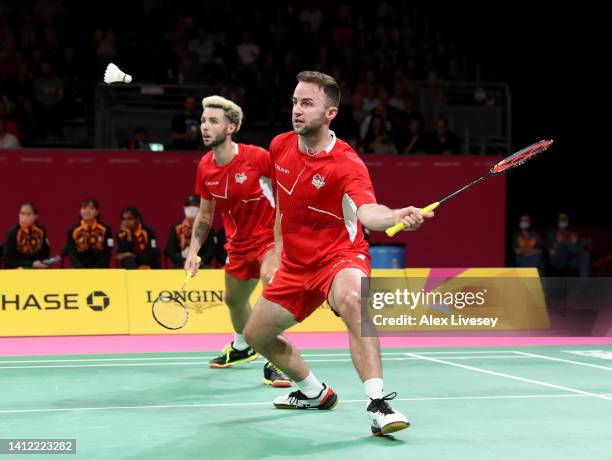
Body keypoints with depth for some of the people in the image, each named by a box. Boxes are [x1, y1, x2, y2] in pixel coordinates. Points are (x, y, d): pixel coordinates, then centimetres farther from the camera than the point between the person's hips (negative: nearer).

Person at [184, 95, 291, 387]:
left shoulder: (258, 157, -22)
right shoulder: (205, 168, -4)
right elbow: (205, 214, 9)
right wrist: (193, 251, -1)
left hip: (269, 236, -6)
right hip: (238, 243, 7)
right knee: (234, 300, 22)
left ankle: (274, 364, -23)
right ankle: (241, 347, 55)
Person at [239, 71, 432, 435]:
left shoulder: (347, 164, -23)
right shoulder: (280, 146, -3)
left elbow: (367, 212, -41)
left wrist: (396, 216, -63)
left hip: (340, 255, -7)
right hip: (296, 264, 8)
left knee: (352, 299, -41)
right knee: (256, 335, 13)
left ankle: (378, 404, -41)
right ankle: (314, 393, 35)